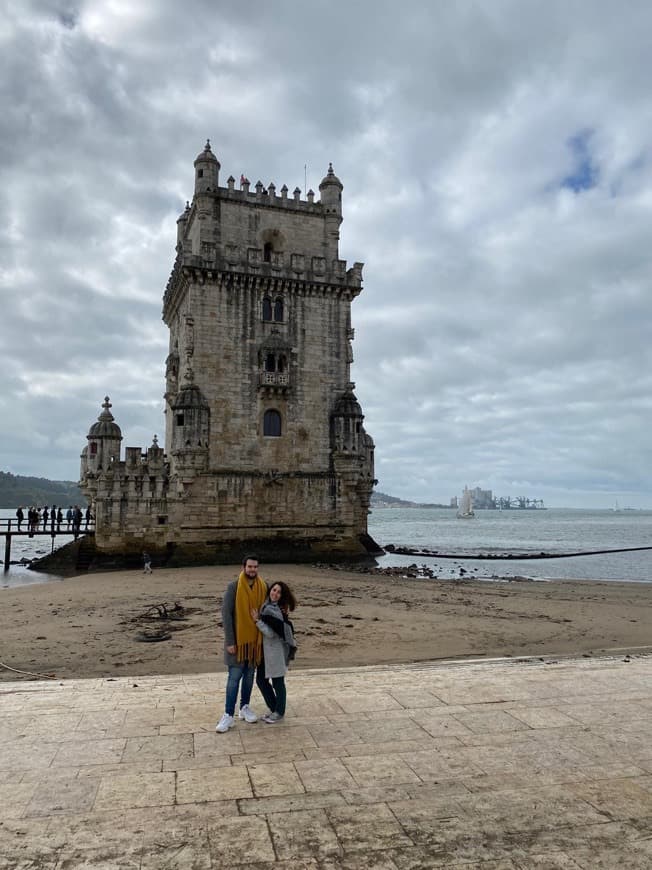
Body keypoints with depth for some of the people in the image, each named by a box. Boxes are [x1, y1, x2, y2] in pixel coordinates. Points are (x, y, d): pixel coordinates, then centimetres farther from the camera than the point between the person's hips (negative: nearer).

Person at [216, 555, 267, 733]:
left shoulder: (263, 587, -1)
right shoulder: (233, 587, -12)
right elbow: (226, 614, -11)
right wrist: (229, 641, -14)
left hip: (255, 639, 4)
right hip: (238, 639, -4)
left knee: (249, 675, 14)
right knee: (234, 677, -1)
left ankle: (245, 707, 29)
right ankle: (229, 715, 7)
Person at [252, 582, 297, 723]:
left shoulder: (275, 611, -19)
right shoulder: (266, 606, 6)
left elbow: (271, 633, -21)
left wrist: (257, 620, -20)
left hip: (276, 651, -9)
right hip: (265, 650, 9)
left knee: (277, 682, 6)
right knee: (261, 680, 13)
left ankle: (279, 712, 23)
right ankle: (274, 709, 29)